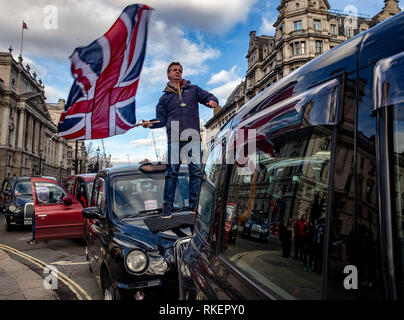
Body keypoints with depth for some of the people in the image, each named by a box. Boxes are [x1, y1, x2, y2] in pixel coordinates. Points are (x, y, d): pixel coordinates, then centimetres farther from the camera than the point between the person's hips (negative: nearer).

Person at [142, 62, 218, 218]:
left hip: (193, 137, 1)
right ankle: (167, 206, 6)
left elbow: (209, 97, 15)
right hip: (174, 139, 0)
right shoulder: (165, 97, 17)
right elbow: (162, 119, 13)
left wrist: (213, 102, -9)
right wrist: (151, 123, -7)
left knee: (196, 172, 1)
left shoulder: (193, 89, 17)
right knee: (172, 173, -2)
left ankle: (194, 205, 10)